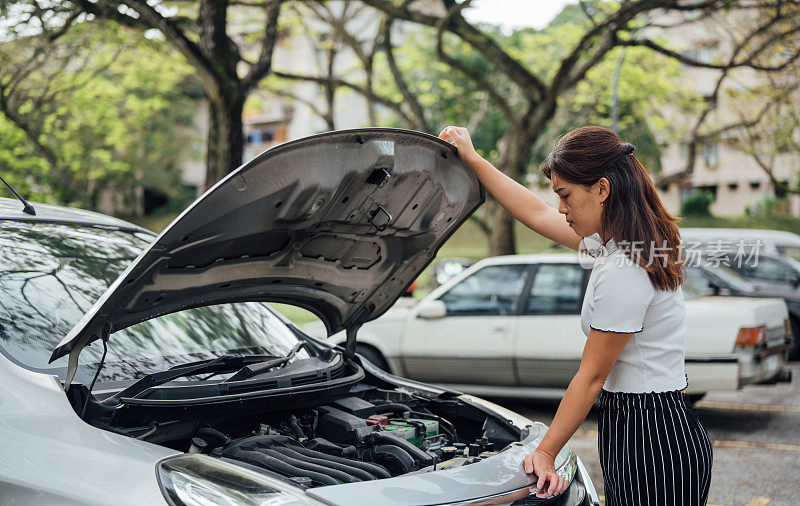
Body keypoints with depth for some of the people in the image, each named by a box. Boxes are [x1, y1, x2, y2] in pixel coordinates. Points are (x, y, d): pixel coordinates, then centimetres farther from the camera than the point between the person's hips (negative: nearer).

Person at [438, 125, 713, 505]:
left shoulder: (623, 272, -22)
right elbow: (537, 214, 19)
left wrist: (545, 453, -8)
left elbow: (591, 378, -16)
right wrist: (472, 159, 23)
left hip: (653, 440, -10)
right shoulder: (614, 240, 7)